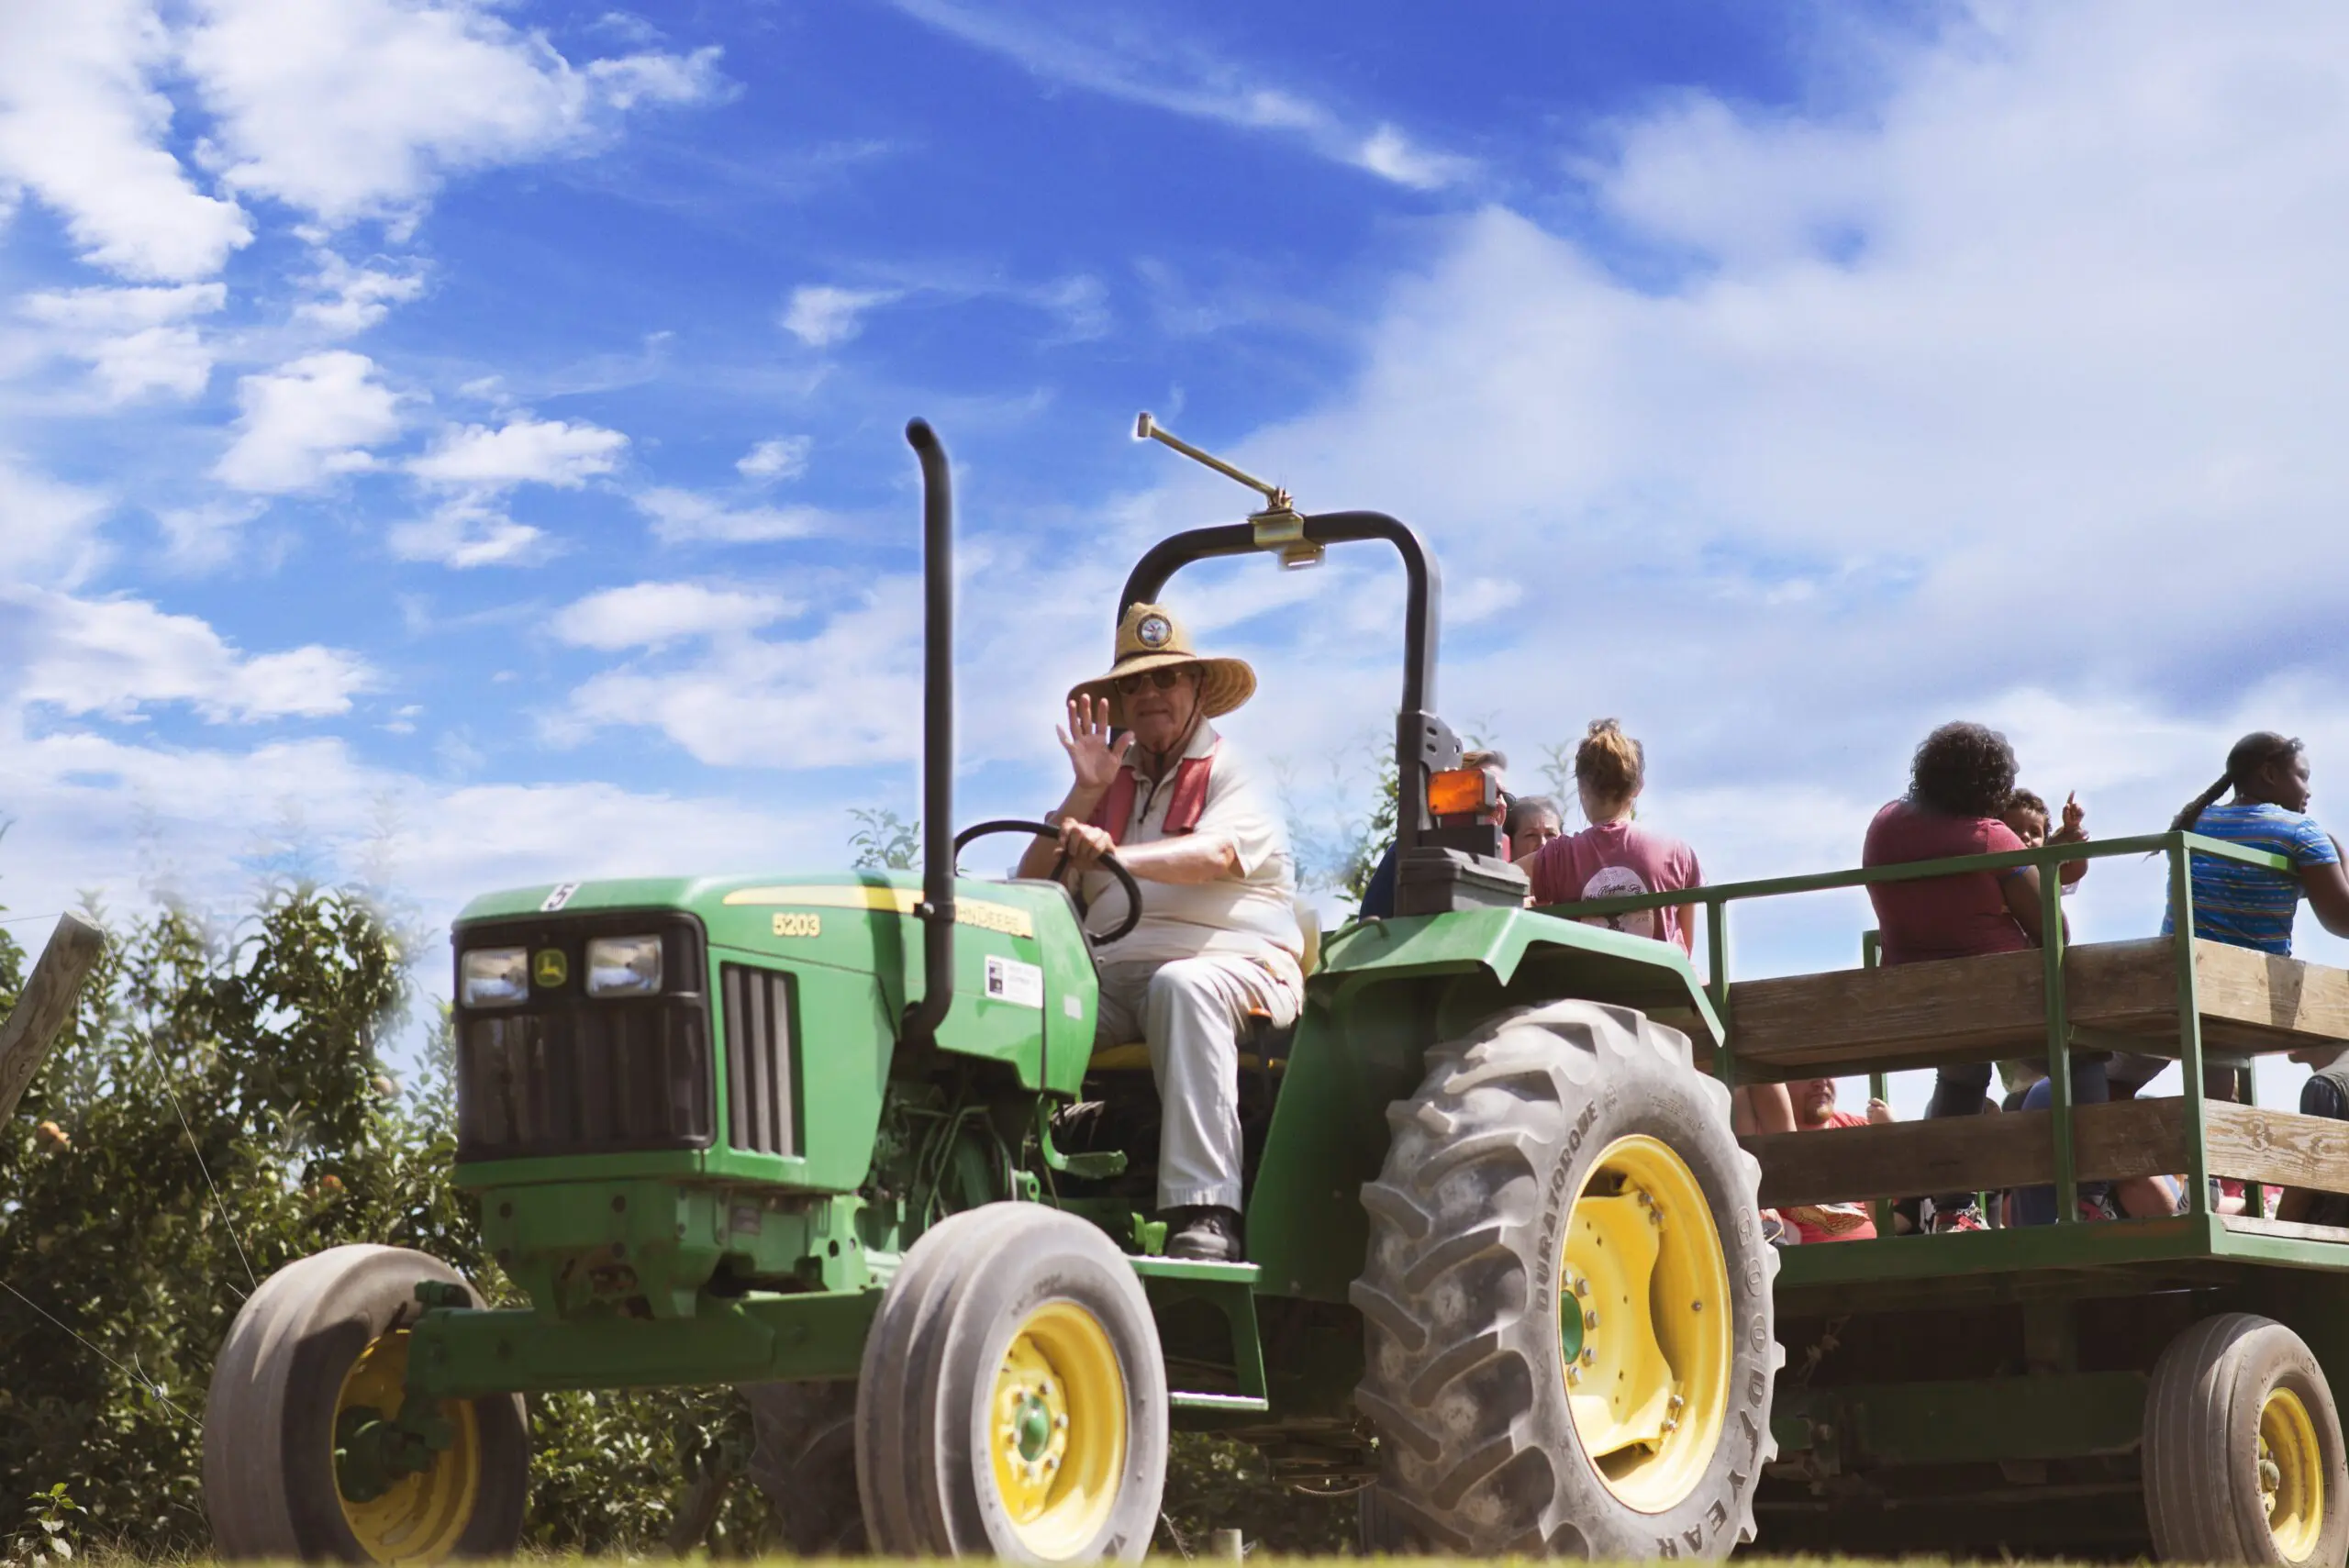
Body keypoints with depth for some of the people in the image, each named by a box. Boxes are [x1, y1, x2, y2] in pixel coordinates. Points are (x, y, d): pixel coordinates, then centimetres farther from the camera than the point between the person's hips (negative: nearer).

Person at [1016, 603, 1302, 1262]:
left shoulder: (1236, 775, 7)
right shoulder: (1112, 783, 22)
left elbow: (1217, 855, -16)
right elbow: (1032, 887, 12)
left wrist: (1116, 856, -33)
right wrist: (1085, 794, -1)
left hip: (1232, 967, -4)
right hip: (1114, 976, 4)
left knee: (1182, 986, -40)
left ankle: (1205, 1216, -47)